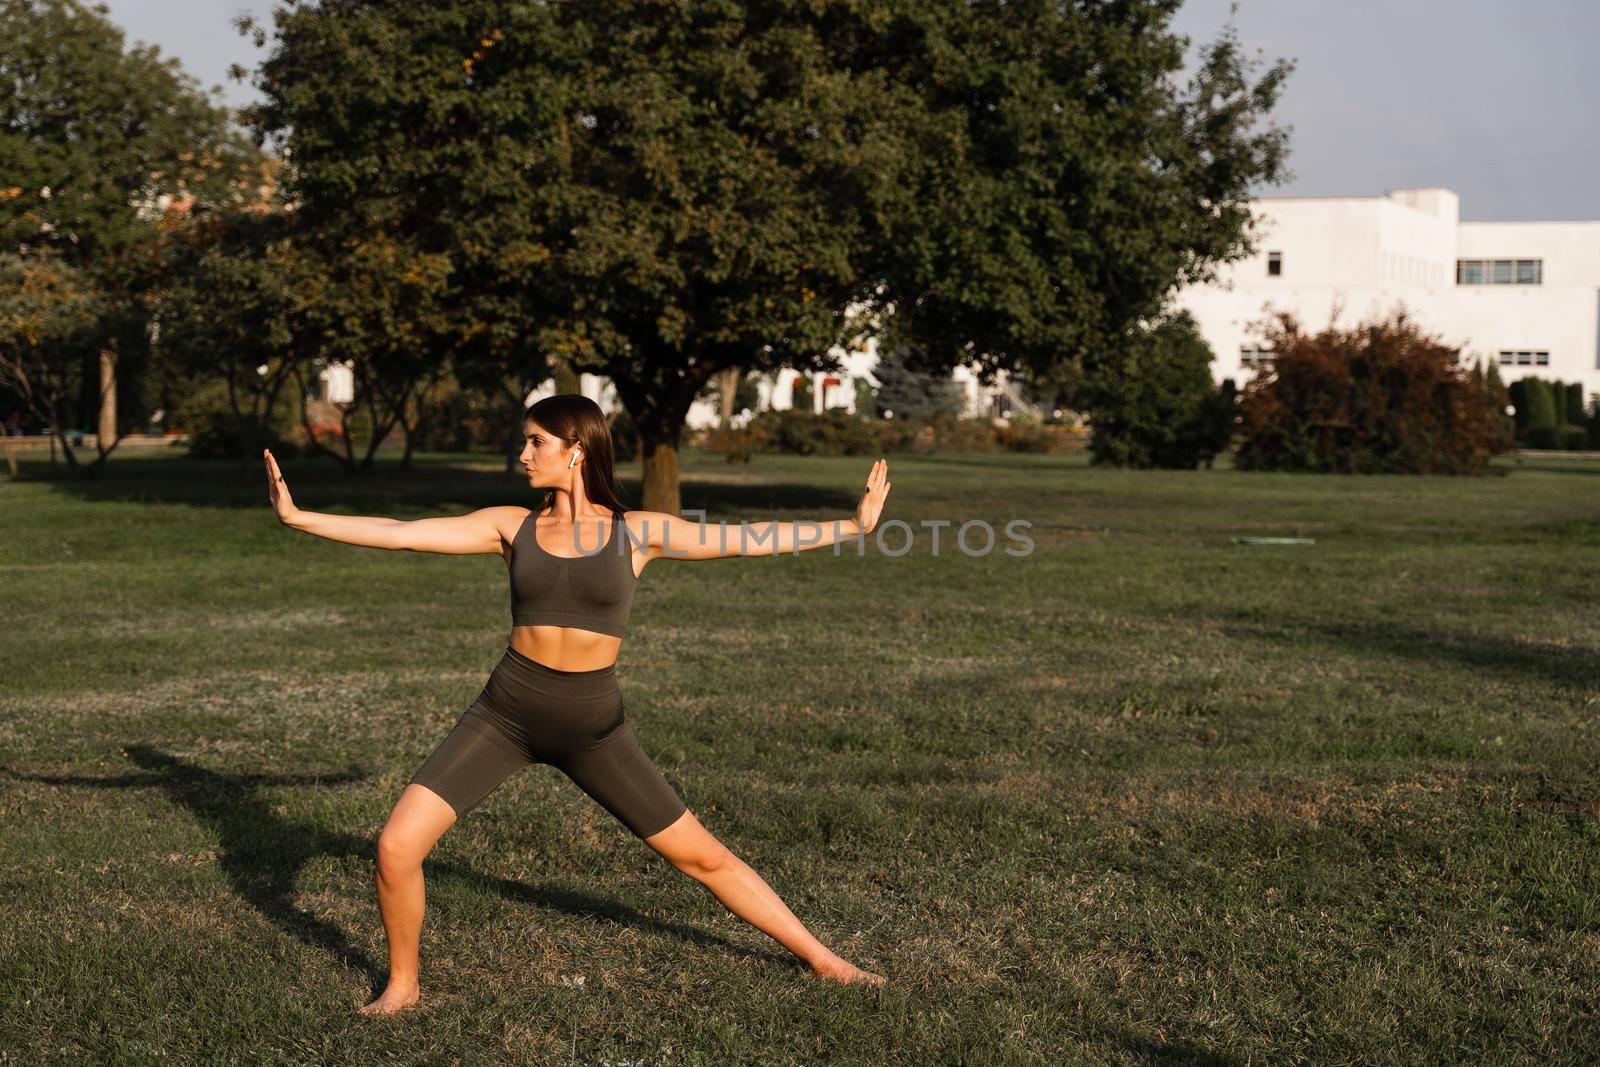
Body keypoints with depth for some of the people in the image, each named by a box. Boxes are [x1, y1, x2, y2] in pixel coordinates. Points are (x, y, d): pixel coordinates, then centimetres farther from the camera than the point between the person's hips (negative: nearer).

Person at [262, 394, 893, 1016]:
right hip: (505, 713, 1)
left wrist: (855, 526, 0)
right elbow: (398, 534, -3)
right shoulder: (511, 526, 0)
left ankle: (823, 961, 22)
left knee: (702, 856, 4)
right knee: (396, 847, -13)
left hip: (592, 726, -1)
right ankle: (402, 983, 13)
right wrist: (297, 518, -8)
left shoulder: (637, 532, -3)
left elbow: (753, 539, 1)